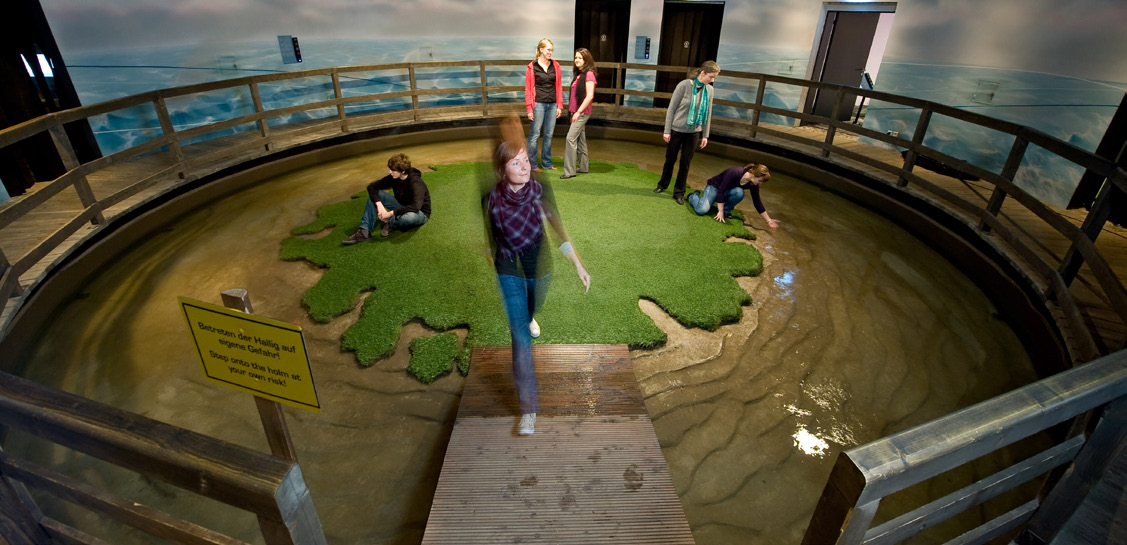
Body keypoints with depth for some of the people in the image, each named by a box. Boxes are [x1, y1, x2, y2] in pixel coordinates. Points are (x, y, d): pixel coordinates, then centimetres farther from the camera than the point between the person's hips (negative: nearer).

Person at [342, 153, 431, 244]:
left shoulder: (416, 183, -29)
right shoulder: (393, 177, -9)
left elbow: (416, 206, -44)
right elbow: (372, 187, -5)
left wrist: (391, 213, -40)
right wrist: (379, 205, -24)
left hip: (420, 213, -6)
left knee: (410, 216, -44)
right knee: (375, 194, -9)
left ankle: (391, 223, -7)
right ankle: (364, 232, -17)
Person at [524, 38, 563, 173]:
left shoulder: (555, 66, 9)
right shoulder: (532, 67, -2)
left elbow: (559, 86, 12)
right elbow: (528, 88, -3)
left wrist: (559, 106, 6)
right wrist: (529, 108, -9)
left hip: (552, 105, 4)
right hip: (538, 104, -4)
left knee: (549, 135, 9)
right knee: (534, 135, -1)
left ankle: (547, 163, 19)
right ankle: (532, 164, 6)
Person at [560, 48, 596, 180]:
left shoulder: (589, 74, -12)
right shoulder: (577, 74, 14)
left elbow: (590, 96, -18)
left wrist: (578, 112, -19)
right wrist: (573, 112, 13)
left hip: (582, 112, -9)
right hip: (576, 111, 9)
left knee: (571, 138, -14)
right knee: (580, 139, 14)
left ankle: (569, 170, -12)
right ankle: (583, 167, 23)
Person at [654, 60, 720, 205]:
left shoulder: (709, 90, -1)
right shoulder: (684, 85, -14)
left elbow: (708, 114, 7)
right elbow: (671, 108, -10)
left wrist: (705, 135, 7)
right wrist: (667, 131, -10)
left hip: (694, 133, 3)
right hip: (676, 130, -3)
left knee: (686, 163, 7)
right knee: (670, 159, 12)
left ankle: (679, 192, 19)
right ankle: (662, 185, 33)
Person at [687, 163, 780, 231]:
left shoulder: (753, 185, -14)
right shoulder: (735, 172, -32)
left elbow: (757, 203, -3)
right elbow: (720, 190, -30)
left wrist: (769, 220, -4)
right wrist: (720, 212, -28)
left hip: (727, 192, 4)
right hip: (714, 187, -4)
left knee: (739, 192, -32)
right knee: (702, 210, -29)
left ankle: (727, 209, -5)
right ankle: (694, 196, 5)